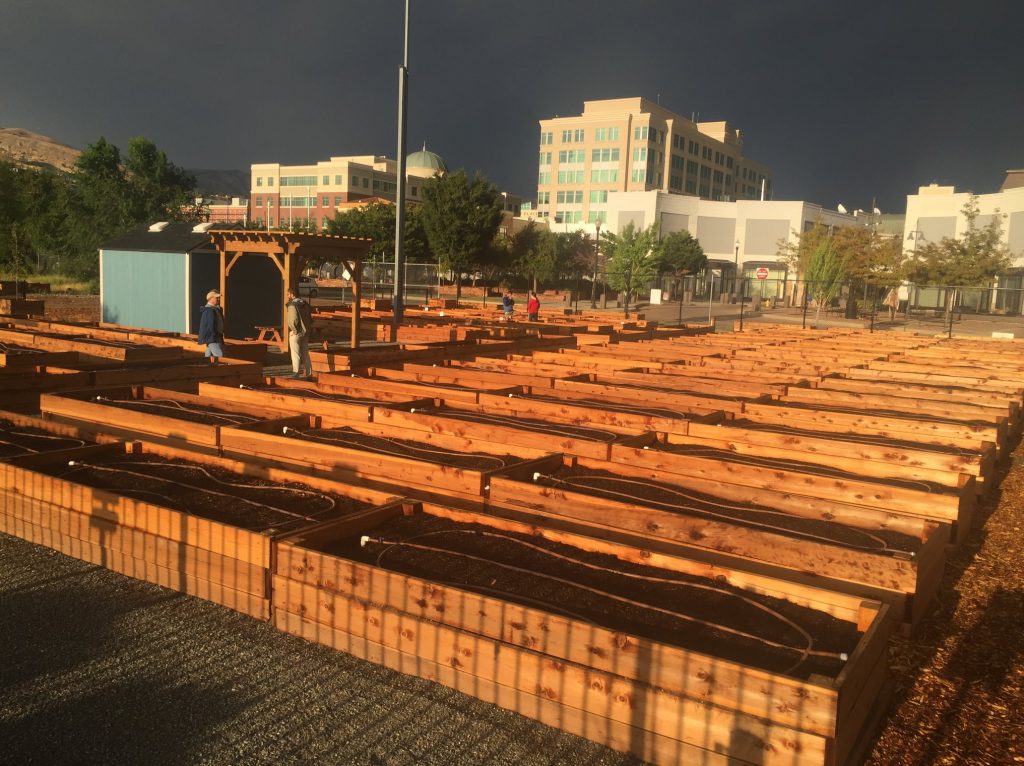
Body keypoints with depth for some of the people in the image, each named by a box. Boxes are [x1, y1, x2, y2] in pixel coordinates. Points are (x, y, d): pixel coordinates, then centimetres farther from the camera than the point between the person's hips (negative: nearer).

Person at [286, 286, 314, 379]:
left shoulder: (292, 305, -16)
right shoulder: (305, 304, 8)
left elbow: (293, 320, -25)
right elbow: (310, 318, 11)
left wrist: (294, 330, -13)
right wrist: (308, 329, 12)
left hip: (296, 333, -7)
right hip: (305, 333, 7)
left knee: (295, 354, 3)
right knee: (305, 354, 13)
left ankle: (296, 373, 7)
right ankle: (309, 373, 14)